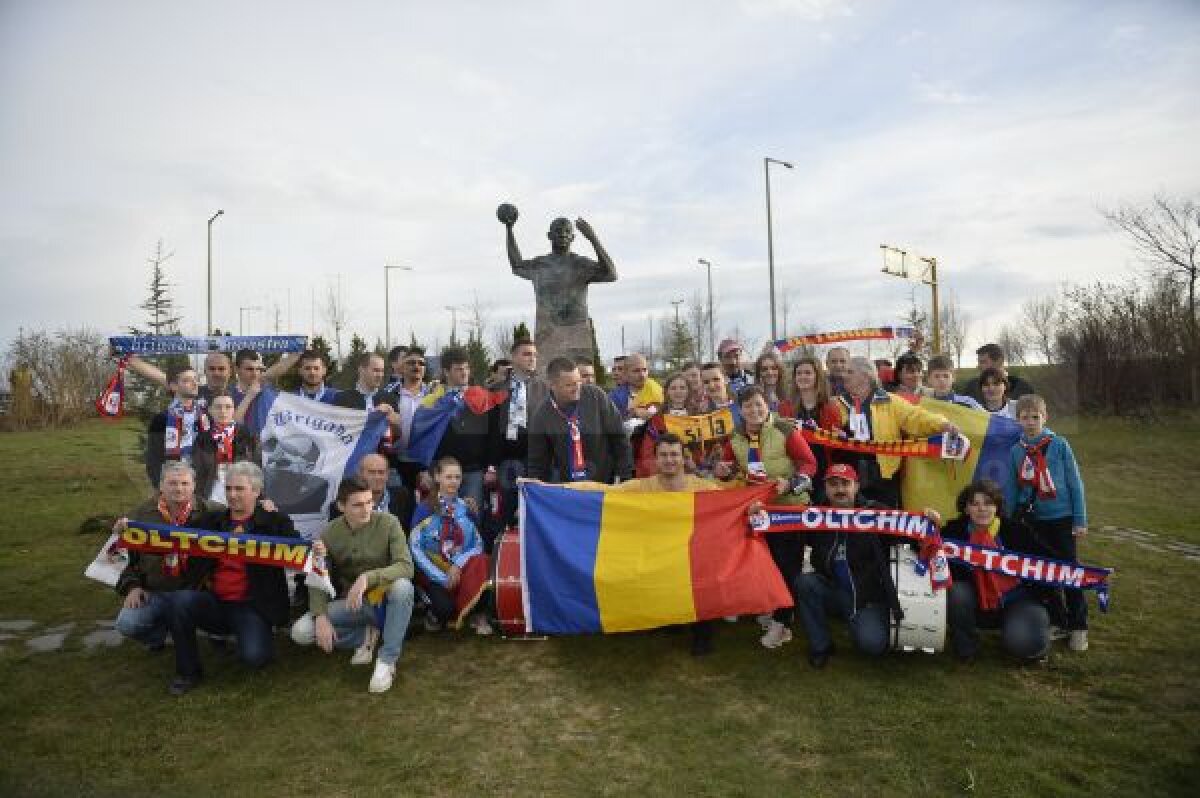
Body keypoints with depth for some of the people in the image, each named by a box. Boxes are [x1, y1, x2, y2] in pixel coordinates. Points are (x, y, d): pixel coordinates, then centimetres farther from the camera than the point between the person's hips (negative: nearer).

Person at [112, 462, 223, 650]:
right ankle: (159, 630, 16)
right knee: (127, 625, -20)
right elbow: (128, 555, 12)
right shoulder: (142, 513, 5)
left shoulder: (210, 512, -3)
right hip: (154, 592, 3)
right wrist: (132, 585, 1)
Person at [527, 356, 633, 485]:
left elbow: (619, 438, -3)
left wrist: (625, 476, -4)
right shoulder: (541, 417, -7)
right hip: (566, 488, 1)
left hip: (605, 482, 0)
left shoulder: (596, 396, -9)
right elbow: (537, 463, 0)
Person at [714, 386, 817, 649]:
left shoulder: (785, 430, -14)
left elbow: (809, 462, -12)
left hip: (790, 506, -5)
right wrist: (725, 470, -8)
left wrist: (791, 483, -25)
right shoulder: (736, 438, 2)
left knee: (787, 564, -2)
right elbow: (729, 465, 15)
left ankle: (782, 622, 6)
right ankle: (771, 608, 32)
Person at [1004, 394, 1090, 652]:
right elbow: (1012, 490, 5)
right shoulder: (1015, 451, -1)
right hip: (1034, 521, 3)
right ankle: (1057, 621, 24)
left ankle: (1078, 626, 17)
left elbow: (1075, 483, -4)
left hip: (1062, 517, -3)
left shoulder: (1059, 445, -8)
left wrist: (1080, 520, -5)